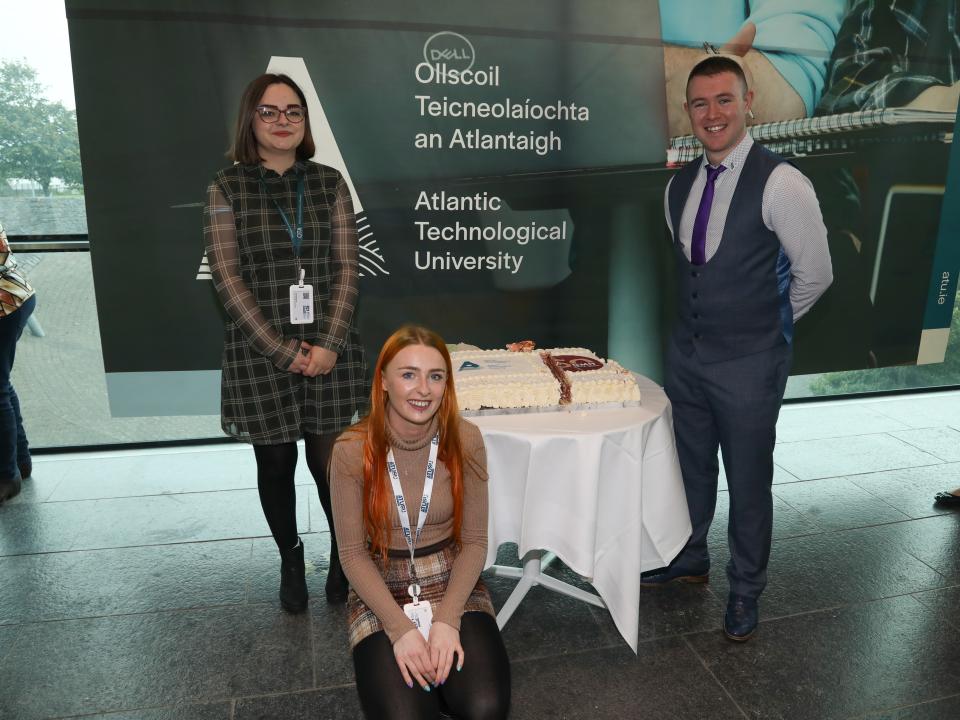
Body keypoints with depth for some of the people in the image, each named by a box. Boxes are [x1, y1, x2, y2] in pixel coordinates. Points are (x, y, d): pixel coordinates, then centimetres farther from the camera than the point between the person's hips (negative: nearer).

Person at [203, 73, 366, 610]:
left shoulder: (329, 183, 5)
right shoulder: (228, 189, 0)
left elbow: (347, 268, 1)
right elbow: (228, 279, -5)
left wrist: (329, 344, -10)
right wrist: (283, 350, -12)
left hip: (328, 349, 1)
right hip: (261, 354, 0)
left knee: (329, 460, 4)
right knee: (276, 463, 11)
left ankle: (344, 557, 27)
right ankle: (291, 561, 32)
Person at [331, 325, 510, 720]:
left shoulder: (464, 439, -12)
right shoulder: (352, 450, -16)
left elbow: (474, 541, -6)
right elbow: (353, 554, -10)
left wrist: (447, 619, -18)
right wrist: (400, 628, -18)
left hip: (454, 584, 1)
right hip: (380, 592, -1)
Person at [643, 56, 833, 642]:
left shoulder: (780, 183, -16)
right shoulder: (680, 185, 4)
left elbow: (815, 274, -9)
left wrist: (765, 325, 3)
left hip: (749, 364, -6)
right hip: (687, 353, 6)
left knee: (749, 481, 9)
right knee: (691, 465, 20)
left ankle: (746, 590, 31)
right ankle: (690, 559, 43)